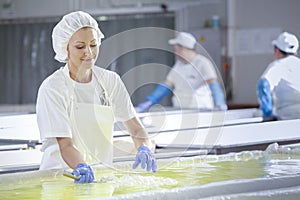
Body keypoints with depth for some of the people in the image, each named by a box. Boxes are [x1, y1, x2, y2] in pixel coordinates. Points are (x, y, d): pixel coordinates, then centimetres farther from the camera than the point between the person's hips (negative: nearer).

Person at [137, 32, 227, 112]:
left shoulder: (202, 62, -10)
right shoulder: (179, 64, 14)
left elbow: (213, 83, -24)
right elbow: (166, 85, 15)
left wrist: (220, 104, -40)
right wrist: (149, 102, 5)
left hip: (200, 110, -6)